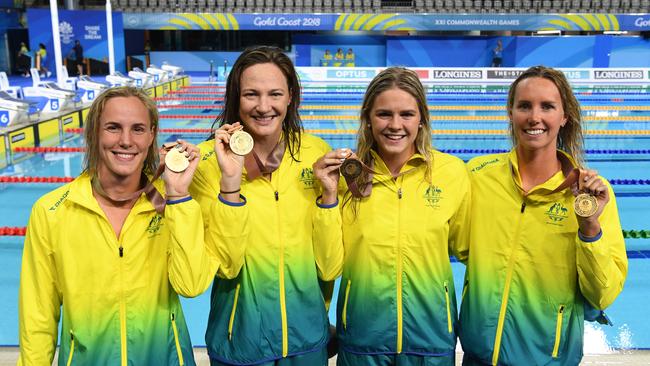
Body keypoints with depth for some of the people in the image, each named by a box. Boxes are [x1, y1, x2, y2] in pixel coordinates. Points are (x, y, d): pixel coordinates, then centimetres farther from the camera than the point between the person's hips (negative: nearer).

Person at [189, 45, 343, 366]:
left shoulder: (316, 153, -8)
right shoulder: (208, 160, -13)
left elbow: (330, 267, -5)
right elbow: (225, 267, -18)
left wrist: (328, 193, -17)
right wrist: (230, 181, -26)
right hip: (240, 337, -2)